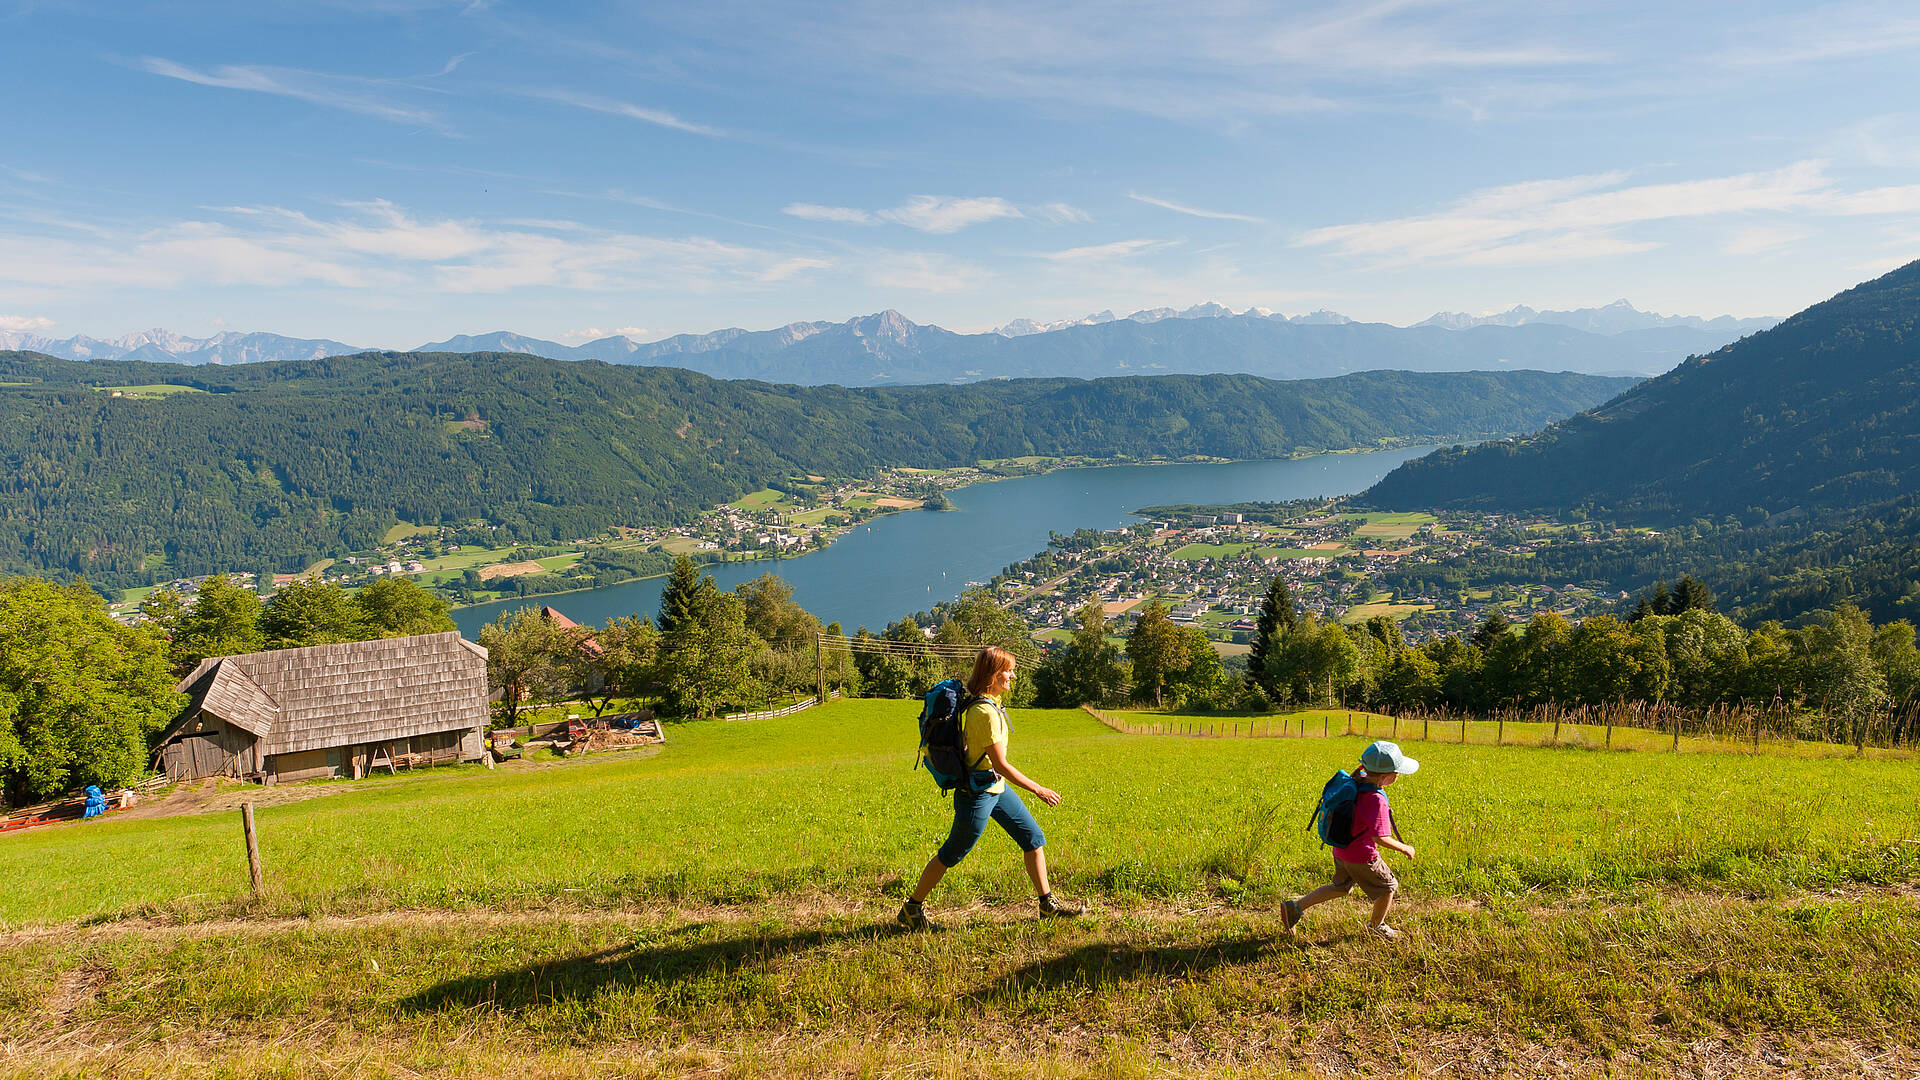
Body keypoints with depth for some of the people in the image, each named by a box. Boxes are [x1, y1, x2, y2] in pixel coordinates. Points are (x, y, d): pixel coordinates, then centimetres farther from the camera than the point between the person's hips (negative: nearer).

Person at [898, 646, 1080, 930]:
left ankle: (1048, 904, 21)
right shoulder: (986, 712, -27)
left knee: (1034, 838, 11)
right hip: (977, 794, -10)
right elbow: (1000, 764, -26)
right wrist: (1038, 790, -19)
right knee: (951, 855, 4)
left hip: (996, 788, 10)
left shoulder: (990, 703, 3)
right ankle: (911, 909, 20)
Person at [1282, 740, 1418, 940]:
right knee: (1388, 886, 17)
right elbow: (1379, 838, -32)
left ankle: (1295, 907, 21)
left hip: (1341, 848, 8)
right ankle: (1376, 926, 39)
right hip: (1362, 856, -8)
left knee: (1341, 887, 25)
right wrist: (1404, 848, -18)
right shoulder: (1376, 800, -31)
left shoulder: (1358, 780, -6)